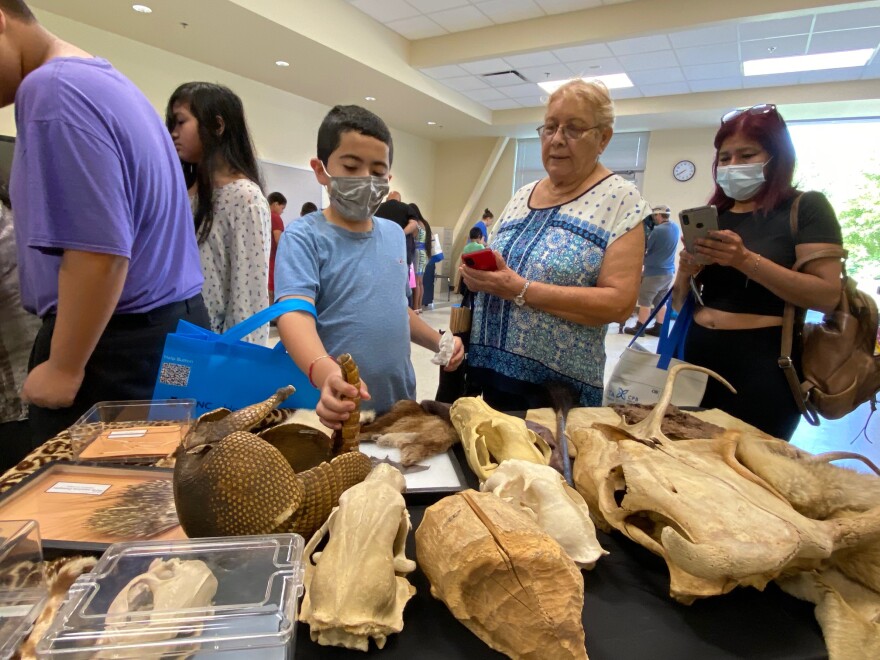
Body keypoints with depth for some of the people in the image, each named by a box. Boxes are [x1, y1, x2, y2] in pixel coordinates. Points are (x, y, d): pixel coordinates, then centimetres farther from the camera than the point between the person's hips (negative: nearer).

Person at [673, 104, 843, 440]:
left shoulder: (806, 208, -1)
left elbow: (828, 295, -13)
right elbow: (680, 302, 12)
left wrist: (746, 261, -22)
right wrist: (685, 271, -9)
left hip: (762, 367, -4)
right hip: (698, 358, 5)